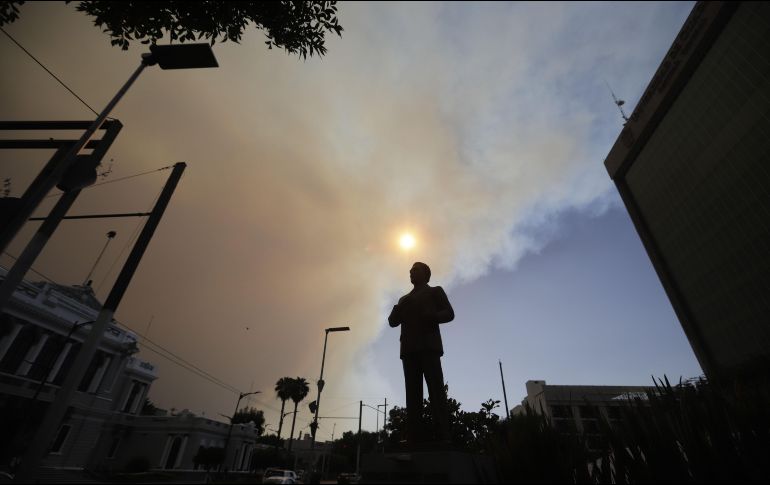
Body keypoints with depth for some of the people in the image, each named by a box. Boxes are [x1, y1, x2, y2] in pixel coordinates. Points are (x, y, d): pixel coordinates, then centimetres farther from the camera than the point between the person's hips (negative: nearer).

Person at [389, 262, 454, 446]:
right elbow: (393, 321, 20)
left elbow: (449, 313, 5)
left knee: (436, 389, -13)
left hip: (428, 345, -4)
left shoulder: (435, 291, 17)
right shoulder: (405, 299, 29)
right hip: (409, 348, 4)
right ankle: (414, 438, -10)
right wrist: (399, 308, -1)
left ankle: (443, 437, -16)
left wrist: (432, 316, -15)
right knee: (413, 393, -6)